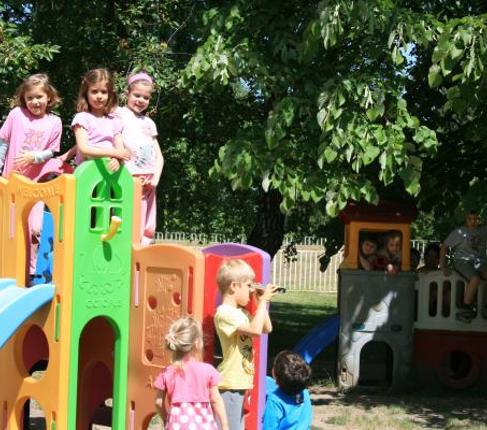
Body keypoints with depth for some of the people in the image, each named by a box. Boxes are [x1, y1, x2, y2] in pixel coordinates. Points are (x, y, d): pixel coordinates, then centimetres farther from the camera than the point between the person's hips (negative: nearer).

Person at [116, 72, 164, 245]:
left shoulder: (149, 123, 21)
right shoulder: (120, 114, 3)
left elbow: (159, 155, 18)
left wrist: (155, 178, 3)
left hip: (148, 182, 7)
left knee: (148, 228, 6)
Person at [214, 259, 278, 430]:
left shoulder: (240, 313, 14)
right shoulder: (224, 313, -17)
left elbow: (266, 328, 22)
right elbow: (255, 330, -28)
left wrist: (261, 303, 11)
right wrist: (262, 301, -18)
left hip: (240, 383, 10)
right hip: (229, 384, -10)